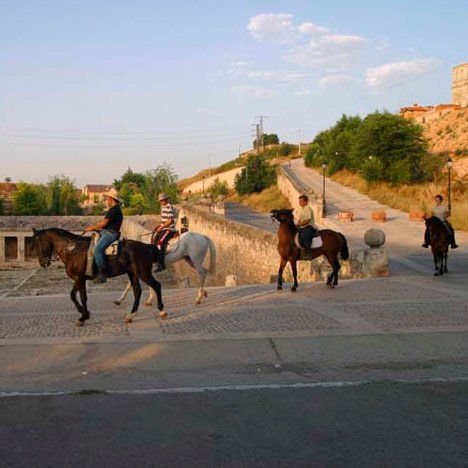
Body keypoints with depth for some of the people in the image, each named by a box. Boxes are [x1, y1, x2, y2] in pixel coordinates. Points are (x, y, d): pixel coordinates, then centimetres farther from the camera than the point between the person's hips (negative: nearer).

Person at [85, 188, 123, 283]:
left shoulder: (114, 210, -14)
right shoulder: (115, 209, 21)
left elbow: (104, 223, -19)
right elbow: (104, 222, 26)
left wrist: (92, 228, -9)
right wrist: (94, 227, 21)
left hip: (110, 234, -12)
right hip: (106, 233, 12)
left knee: (97, 249, -26)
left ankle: (102, 275, -27)